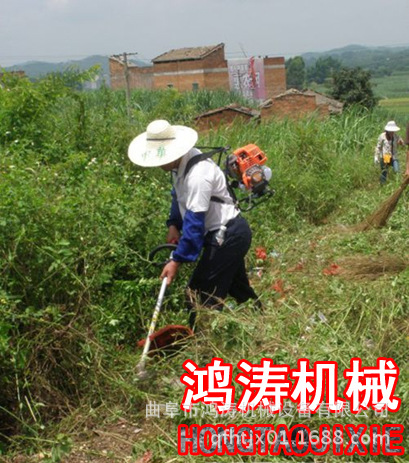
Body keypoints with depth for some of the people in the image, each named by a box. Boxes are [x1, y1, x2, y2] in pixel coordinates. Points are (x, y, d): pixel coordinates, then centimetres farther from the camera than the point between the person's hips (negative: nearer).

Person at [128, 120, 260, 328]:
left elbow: (195, 221, -30)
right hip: (231, 233, 10)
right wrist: (173, 224, 0)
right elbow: (179, 195, 17)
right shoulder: (180, 163, 2)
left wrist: (177, 260, -28)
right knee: (240, 290, 23)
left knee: (201, 295, -7)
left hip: (227, 236, -10)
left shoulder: (197, 174, -28)